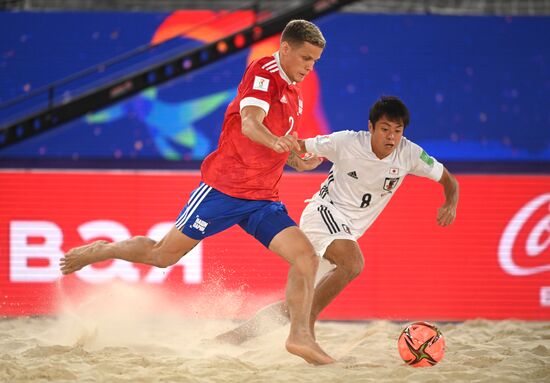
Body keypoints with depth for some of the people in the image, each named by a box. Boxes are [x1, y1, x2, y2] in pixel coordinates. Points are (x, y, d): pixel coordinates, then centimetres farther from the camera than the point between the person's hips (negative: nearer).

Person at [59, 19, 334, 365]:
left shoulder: (294, 96, 14)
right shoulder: (263, 72, -11)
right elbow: (249, 123, -28)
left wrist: (300, 161, 7)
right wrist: (276, 142, -48)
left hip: (263, 199, 7)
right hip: (224, 188, -7)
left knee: (307, 256, -13)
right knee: (164, 255, 1)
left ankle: (301, 336, -9)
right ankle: (102, 251, 26)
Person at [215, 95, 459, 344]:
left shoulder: (409, 154, -8)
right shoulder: (345, 143, -16)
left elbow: (448, 179, 0)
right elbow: (301, 147, -4)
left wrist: (450, 204, -20)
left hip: (348, 230, 5)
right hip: (324, 211, -5)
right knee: (353, 264, -34)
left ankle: (239, 334, 13)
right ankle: (306, 325, -25)